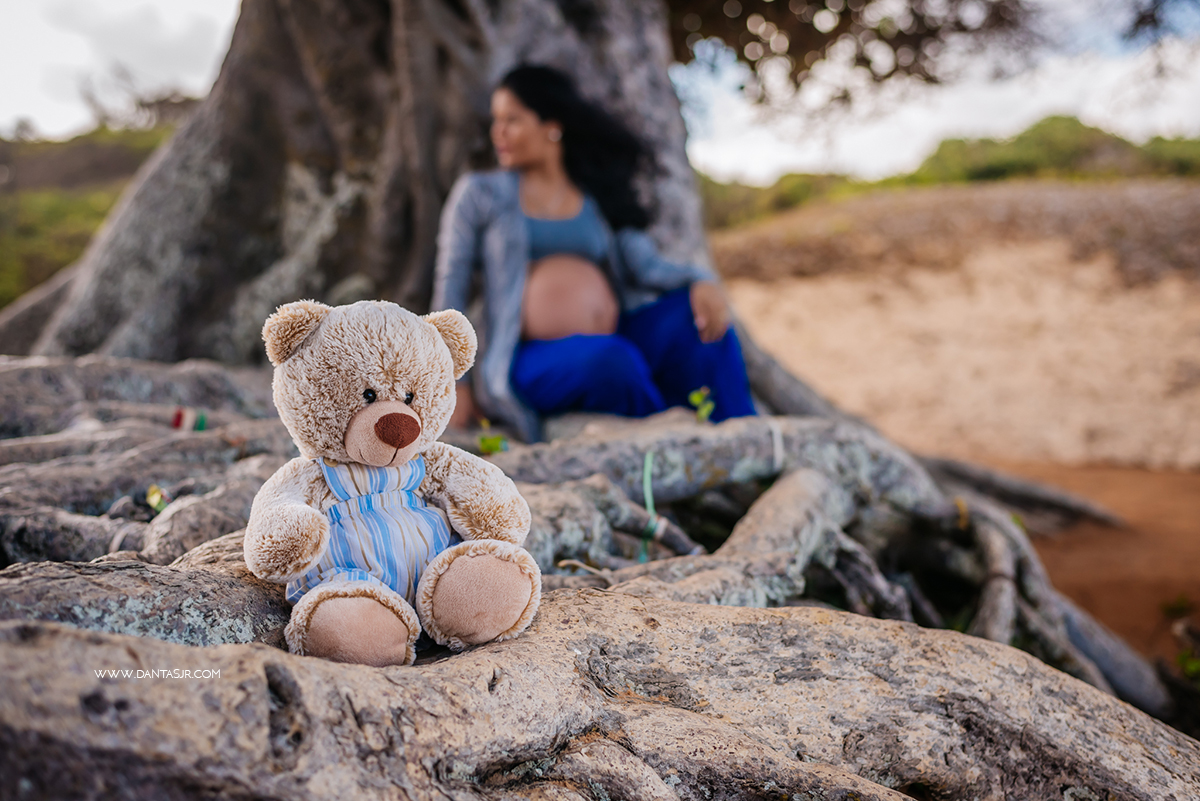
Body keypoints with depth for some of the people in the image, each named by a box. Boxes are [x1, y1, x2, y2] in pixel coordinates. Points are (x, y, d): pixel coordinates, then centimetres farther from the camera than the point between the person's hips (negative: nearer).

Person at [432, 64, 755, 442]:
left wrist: (702, 282, -20)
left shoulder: (601, 197, 15)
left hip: (613, 339, 4)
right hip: (528, 364, -3)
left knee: (695, 312, -20)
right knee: (611, 358, -35)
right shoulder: (479, 194, 8)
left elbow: (647, 265, 2)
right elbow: (450, 289, 5)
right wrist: (452, 384, -4)